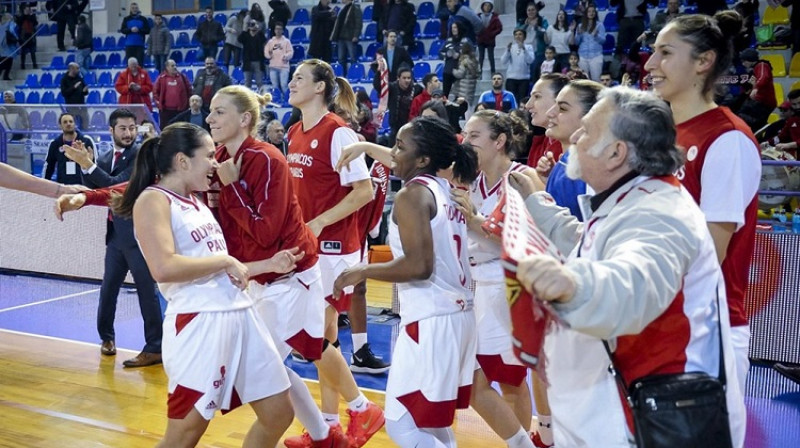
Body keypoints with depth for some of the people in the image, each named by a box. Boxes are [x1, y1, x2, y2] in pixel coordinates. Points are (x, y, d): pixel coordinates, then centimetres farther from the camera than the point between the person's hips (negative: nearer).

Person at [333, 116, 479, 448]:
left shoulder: (412, 195, -13)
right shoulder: (447, 188, 12)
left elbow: (419, 266, -22)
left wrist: (363, 271, -10)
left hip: (431, 320, -9)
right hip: (459, 314, 10)